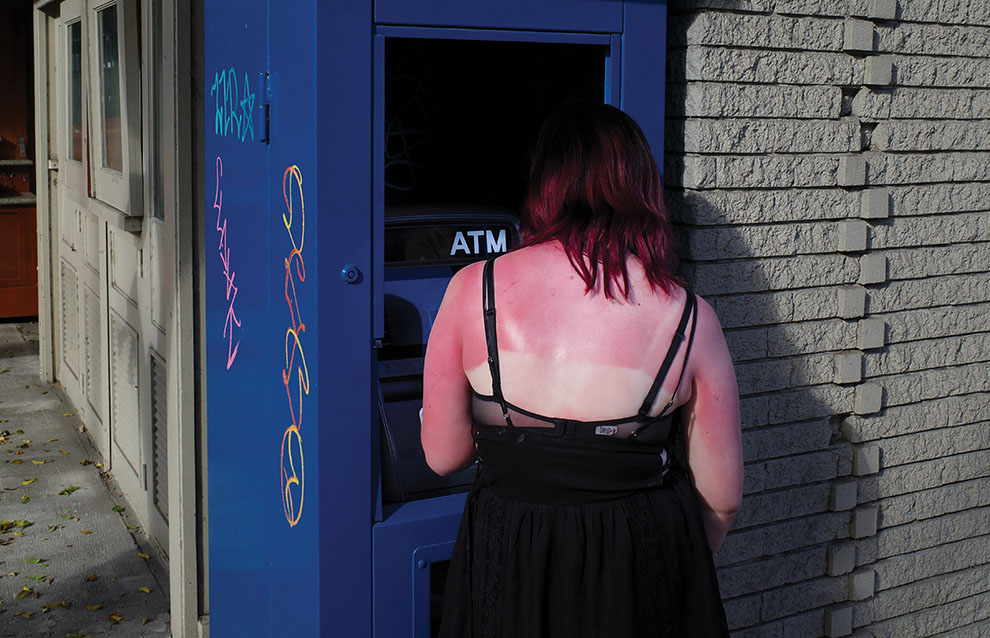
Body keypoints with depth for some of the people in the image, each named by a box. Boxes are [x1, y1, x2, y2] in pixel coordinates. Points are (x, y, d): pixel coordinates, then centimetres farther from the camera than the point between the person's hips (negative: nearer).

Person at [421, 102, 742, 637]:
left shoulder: (472, 288, -10)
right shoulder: (689, 318, -11)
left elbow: (442, 456, -1)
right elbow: (721, 496, -3)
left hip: (507, 567, 0)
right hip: (643, 571, 0)